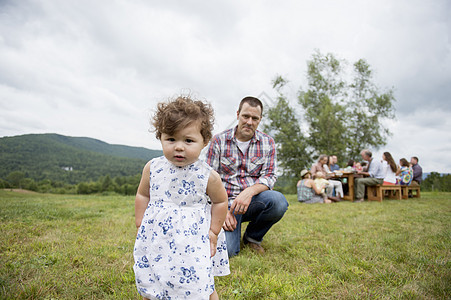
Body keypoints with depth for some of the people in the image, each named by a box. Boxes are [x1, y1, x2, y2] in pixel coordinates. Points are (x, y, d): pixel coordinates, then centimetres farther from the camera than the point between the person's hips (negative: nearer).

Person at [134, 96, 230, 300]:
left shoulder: (208, 176, -15)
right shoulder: (152, 168, -7)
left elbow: (220, 201, 0)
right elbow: (143, 195, 7)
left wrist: (213, 232, 0)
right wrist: (140, 225, 7)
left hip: (192, 244, -2)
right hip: (155, 240, 3)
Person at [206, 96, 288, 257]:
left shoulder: (267, 142, 4)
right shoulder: (219, 140, -1)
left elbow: (269, 176, -1)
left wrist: (249, 192, -23)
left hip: (253, 201, 3)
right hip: (226, 202, -2)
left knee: (278, 201, -31)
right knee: (226, 250, -25)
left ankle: (252, 237, -1)